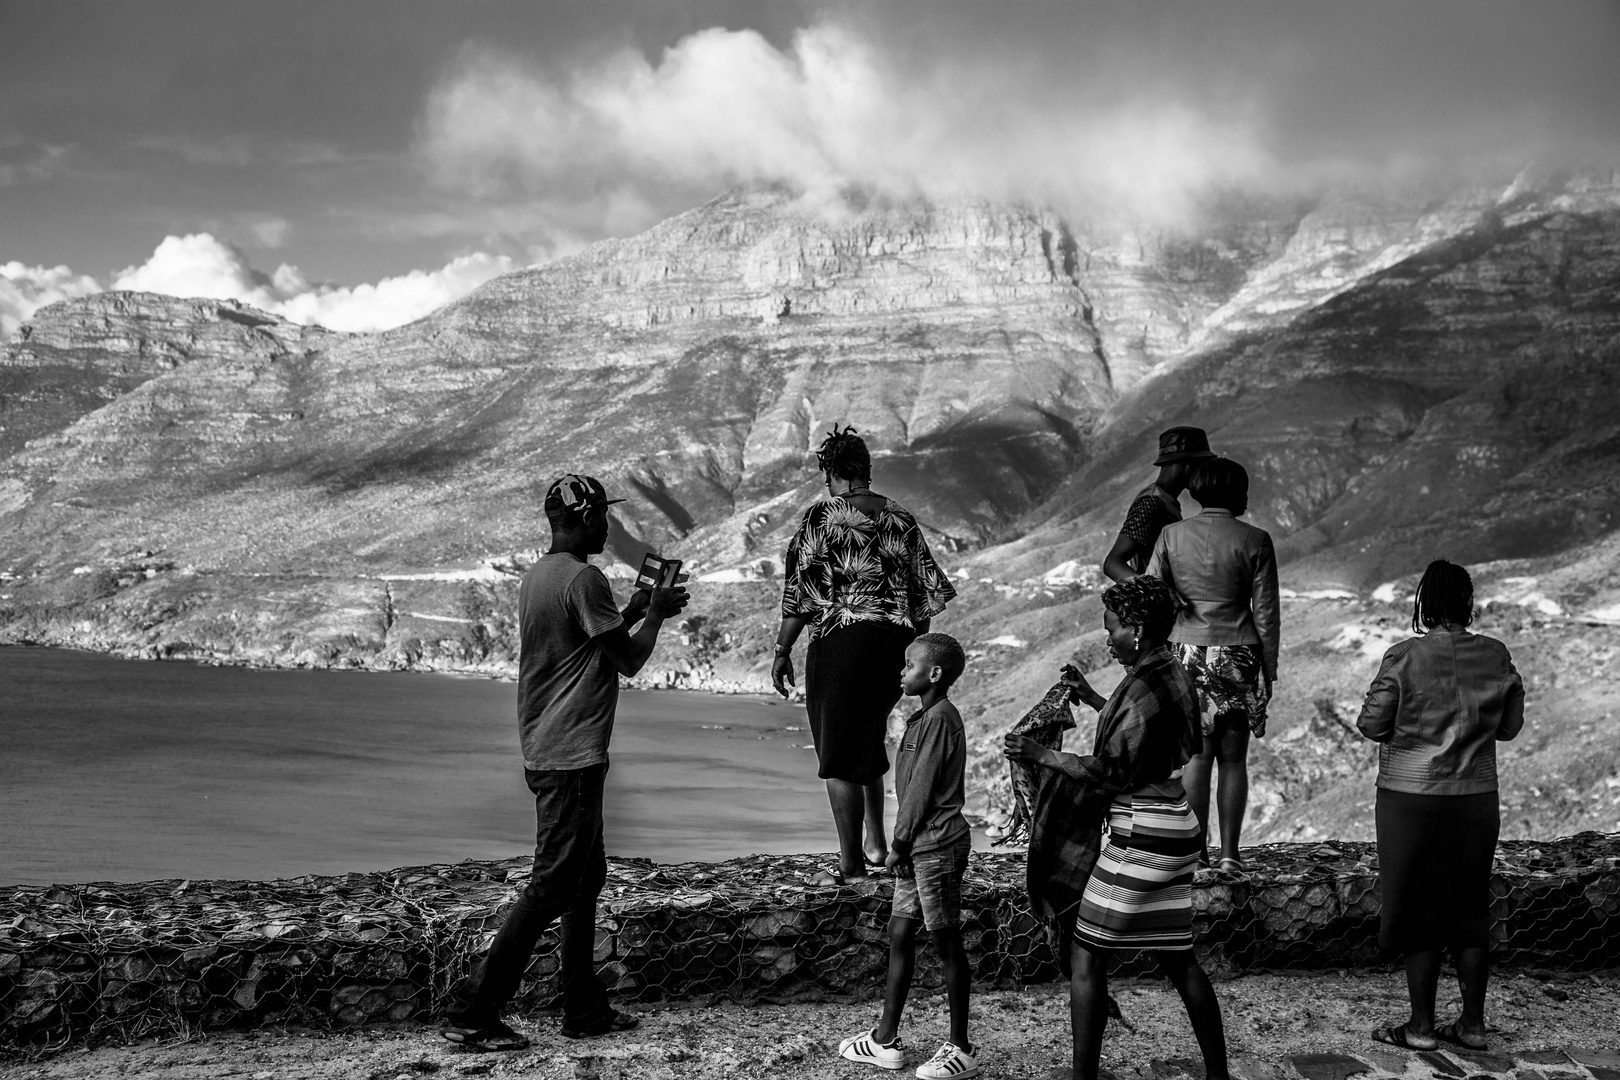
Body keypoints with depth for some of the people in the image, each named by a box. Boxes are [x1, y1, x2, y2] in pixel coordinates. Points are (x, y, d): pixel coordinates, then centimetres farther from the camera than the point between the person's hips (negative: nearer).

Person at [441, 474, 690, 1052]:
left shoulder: (535, 576, 14)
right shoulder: (584, 579, -15)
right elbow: (627, 660, -11)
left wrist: (631, 612, 21)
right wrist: (655, 613, 4)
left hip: (543, 750, 10)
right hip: (572, 754, -10)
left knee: (586, 877, 16)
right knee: (551, 887, -7)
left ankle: (585, 1009, 23)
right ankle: (472, 1014, -5)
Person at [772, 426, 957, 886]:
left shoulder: (819, 518, -7)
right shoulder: (901, 520, 6)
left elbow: (798, 591, -8)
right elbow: (928, 592, 8)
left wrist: (782, 651, -1)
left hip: (839, 641, -5)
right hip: (895, 644, 5)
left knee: (838, 754, 3)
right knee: (869, 740, 24)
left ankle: (851, 862, 6)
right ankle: (876, 841, 29)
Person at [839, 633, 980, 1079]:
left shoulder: (940, 718, -15)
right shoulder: (924, 717, 14)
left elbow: (922, 788, -16)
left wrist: (898, 843, -10)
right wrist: (901, 844, 11)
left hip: (938, 845, -9)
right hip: (919, 846, 9)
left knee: (946, 941, -2)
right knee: (899, 933, 12)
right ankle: (886, 1039, 19)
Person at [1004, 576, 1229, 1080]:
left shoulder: (1145, 689, -19)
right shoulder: (1171, 675, 11)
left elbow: (1111, 772, -19)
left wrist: (1041, 754, -14)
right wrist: (1093, 699, 26)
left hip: (1140, 838, -10)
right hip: (1173, 831, 10)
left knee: (1085, 954, -2)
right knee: (1176, 956, 16)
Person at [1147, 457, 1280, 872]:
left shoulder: (1171, 535, 1)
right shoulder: (1254, 541, -5)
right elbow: (1266, 613, -2)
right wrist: (1269, 670, 6)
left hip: (1187, 653, 2)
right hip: (1238, 655, -1)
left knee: (1195, 754, 7)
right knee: (1233, 758, 6)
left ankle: (1195, 850, 7)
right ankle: (1229, 853, 9)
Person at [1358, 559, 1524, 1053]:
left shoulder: (1405, 657, -14)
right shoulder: (1496, 656, -2)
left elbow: (1371, 724, -9)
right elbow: (1510, 726, 7)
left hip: (1412, 799, -4)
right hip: (1477, 798, 4)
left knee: (1418, 907, 6)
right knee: (1470, 907, 14)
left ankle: (1421, 1025, 12)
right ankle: (1472, 1022, 20)